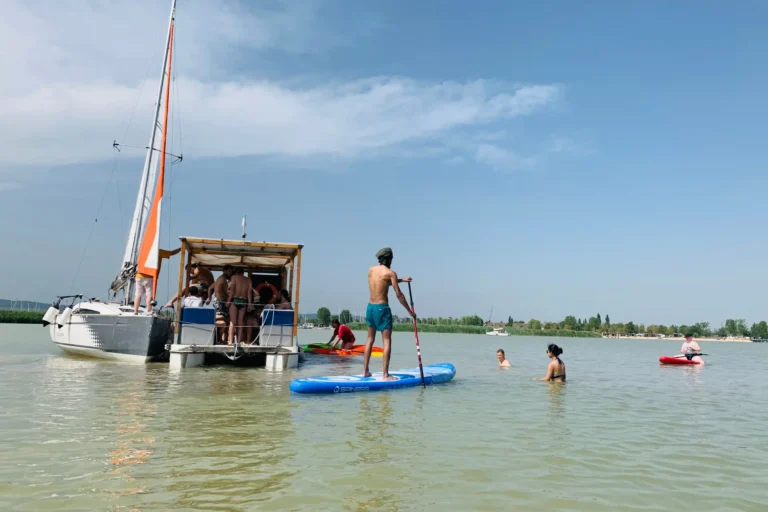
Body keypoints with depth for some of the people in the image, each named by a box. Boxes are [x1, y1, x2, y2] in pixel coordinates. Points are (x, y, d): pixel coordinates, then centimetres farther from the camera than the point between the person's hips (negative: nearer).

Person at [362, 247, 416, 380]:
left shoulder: (371, 270, 9)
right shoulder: (390, 273, -9)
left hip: (370, 307, 7)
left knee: (370, 339, 15)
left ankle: (365, 371, 17)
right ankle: (385, 374, -4)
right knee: (387, 341, -2)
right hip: (382, 308, -7)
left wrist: (401, 280, 31)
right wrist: (410, 311, -3)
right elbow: (398, 294, -10)